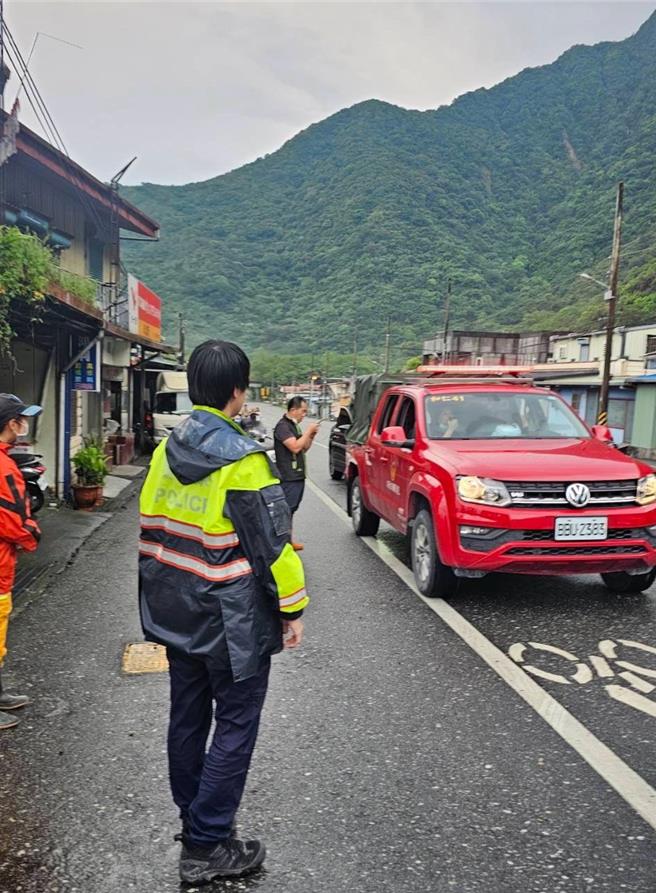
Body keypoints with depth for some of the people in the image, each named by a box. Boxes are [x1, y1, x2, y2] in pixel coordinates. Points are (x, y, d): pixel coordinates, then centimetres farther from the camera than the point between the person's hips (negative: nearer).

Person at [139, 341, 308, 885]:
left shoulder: (166, 450, 3)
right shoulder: (242, 460, -19)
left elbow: (148, 529, 11)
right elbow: (273, 543, -18)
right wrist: (292, 609, -8)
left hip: (175, 614, 8)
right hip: (232, 621, -8)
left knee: (187, 717, 20)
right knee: (236, 728, 7)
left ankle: (193, 818, 38)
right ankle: (206, 847, 16)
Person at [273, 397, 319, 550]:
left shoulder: (295, 426, 17)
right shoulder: (282, 426, -13)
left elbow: (304, 448, 21)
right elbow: (295, 447, -23)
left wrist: (312, 436, 5)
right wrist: (309, 431, -15)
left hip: (297, 475, 10)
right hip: (288, 477, -10)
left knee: (290, 510, 13)